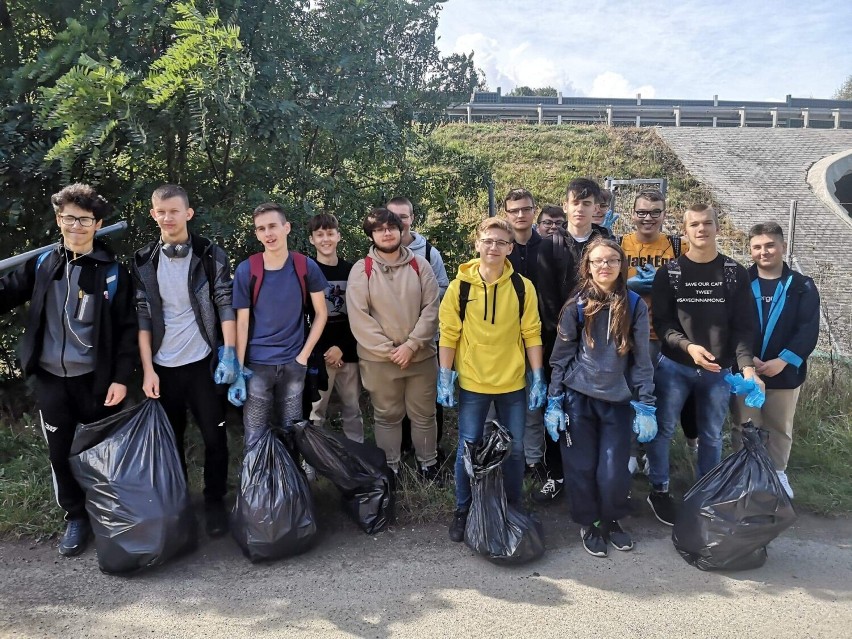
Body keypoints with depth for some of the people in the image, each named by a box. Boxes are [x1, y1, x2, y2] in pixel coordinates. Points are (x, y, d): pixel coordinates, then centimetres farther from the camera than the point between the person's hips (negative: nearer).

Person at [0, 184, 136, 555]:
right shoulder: (42, 264, 3)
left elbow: (127, 328, -6)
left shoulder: (112, 272, -5)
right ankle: (76, 518, 29)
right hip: (50, 378, 3)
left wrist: (121, 377, -11)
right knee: (60, 452, 11)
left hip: (95, 379, -3)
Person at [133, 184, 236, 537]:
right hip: (162, 365, 2)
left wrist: (229, 354, -14)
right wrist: (147, 369, -4)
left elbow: (226, 305, -5)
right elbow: (142, 317, 2)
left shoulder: (211, 255, -3)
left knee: (214, 435, 6)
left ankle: (215, 501, 23)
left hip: (203, 361, -2)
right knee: (170, 438, 14)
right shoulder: (143, 261, 3)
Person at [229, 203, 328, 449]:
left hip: (293, 364, 1)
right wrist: (238, 368, -9)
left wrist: (304, 355, -2)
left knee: (290, 432, 14)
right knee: (256, 438, 5)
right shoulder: (246, 270, -7)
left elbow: (321, 313, 4)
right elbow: (242, 322, -5)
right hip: (257, 364, -1)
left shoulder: (306, 267, -4)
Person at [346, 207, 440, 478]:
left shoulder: (420, 265, 1)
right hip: (378, 359, -1)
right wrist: (389, 350, -14)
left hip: (421, 355, 2)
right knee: (386, 416, 13)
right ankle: (390, 467, 29)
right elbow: (358, 317, -10)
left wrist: (411, 345, -14)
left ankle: (428, 463, 32)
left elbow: (431, 308, -4)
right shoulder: (361, 270, -4)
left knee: (424, 414, 14)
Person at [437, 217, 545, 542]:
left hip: (513, 384, 1)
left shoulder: (522, 287, -3)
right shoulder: (460, 286, -5)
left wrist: (538, 379, -3)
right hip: (471, 383, -1)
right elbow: (448, 334, -3)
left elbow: (532, 335, 0)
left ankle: (513, 509, 31)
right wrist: (444, 378, -6)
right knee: (467, 450, 7)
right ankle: (463, 510, 26)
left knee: (514, 450, 11)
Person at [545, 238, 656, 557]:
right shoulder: (576, 306, -2)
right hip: (578, 397, 0)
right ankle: (588, 524, 29)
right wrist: (554, 402, -3)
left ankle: (612, 521, 28)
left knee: (614, 470, 0)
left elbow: (641, 359, 3)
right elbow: (561, 356, 1)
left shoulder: (635, 306, 1)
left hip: (618, 400, 1)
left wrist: (645, 406, -2)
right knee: (582, 466, 6)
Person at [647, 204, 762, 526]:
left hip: (719, 370, 1)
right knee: (663, 430, 5)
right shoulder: (669, 272, -1)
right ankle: (659, 490, 22)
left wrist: (747, 365, -15)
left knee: (711, 436, 12)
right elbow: (661, 321, -4)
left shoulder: (735, 273, 2)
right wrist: (688, 346, -20)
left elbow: (743, 326, -2)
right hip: (674, 366, -1)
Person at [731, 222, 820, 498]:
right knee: (744, 428, 10)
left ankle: (777, 472, 34)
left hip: (785, 372, 1)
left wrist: (782, 361, -19)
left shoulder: (802, 286, 0)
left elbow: (808, 330, -8)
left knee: (780, 428, 16)